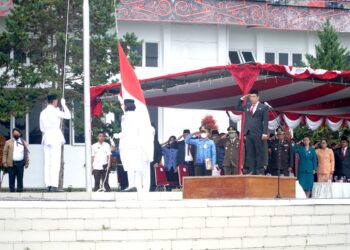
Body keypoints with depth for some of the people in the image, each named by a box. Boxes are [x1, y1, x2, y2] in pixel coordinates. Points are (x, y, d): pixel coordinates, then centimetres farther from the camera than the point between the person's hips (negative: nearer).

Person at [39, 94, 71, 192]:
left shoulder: (43, 112, 12)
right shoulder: (55, 111, -7)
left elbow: (41, 128, 16)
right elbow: (68, 116, -1)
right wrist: (63, 104, 8)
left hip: (46, 138, 6)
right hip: (55, 137, -6)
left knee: (47, 163, 4)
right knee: (55, 162, -9)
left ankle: (48, 185, 0)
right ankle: (54, 185, -16)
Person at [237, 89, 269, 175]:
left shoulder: (263, 107, 1)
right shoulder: (248, 106, 17)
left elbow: (265, 121, -5)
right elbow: (238, 108, 29)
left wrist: (265, 133, -14)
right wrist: (242, 99, 15)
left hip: (258, 134, -5)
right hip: (249, 133, 6)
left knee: (260, 153, -2)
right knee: (250, 153, 4)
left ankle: (260, 171, -2)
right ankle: (252, 170, 6)